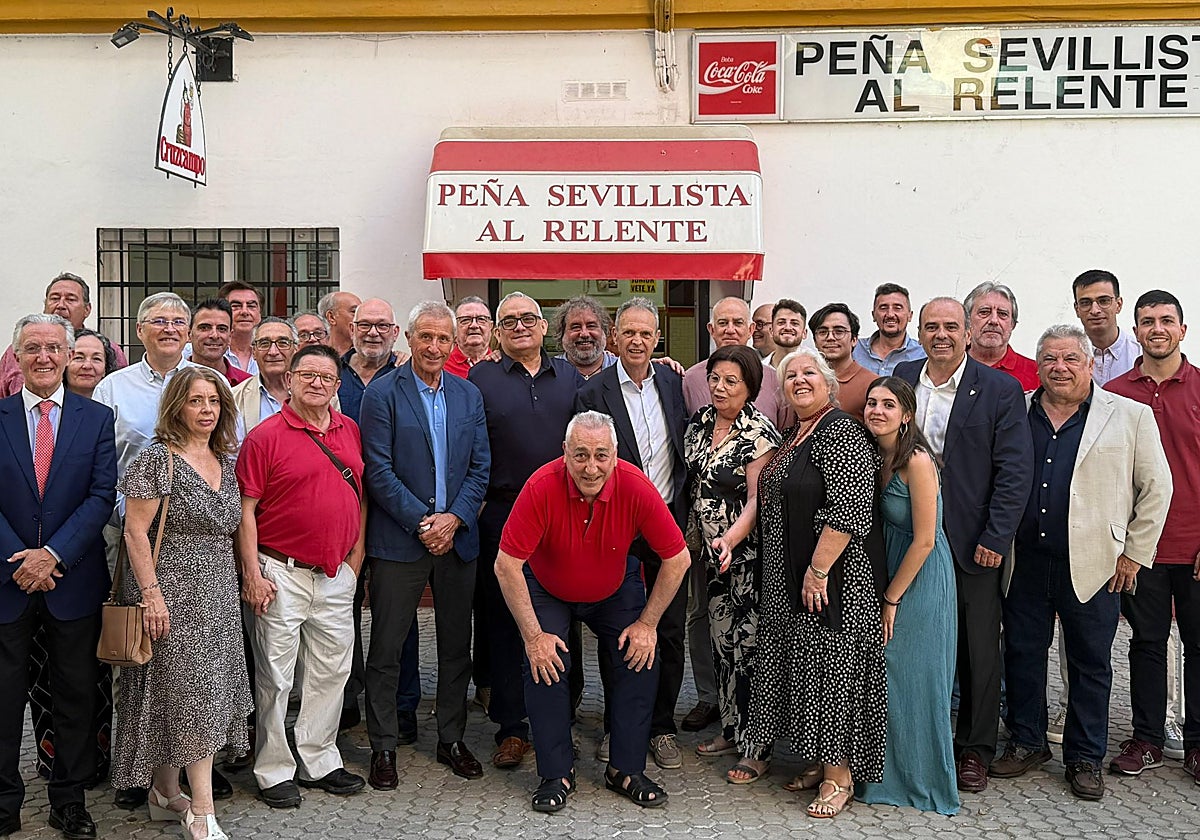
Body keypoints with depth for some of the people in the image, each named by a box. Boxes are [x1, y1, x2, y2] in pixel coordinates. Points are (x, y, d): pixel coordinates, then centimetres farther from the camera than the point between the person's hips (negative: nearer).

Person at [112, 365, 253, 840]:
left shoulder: (226, 460, 11)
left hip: (218, 594, 7)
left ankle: (166, 795, 26)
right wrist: (151, 594, -17)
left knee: (177, 696, 13)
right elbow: (136, 531, -12)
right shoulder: (159, 459, -10)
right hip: (174, 592, -6)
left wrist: (244, 581, 13)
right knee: (196, 694, -7)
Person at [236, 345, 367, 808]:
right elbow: (246, 508, -8)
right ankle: (274, 771, 17)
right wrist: (252, 573, -12)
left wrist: (357, 550, 9)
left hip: (337, 574, 5)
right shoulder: (266, 436, -7)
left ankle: (319, 761, 27)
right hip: (282, 574, -5)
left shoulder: (351, 431, 8)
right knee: (275, 677, 3)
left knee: (331, 671, 13)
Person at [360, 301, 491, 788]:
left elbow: (480, 467, 7)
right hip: (399, 541, -4)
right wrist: (423, 522, -14)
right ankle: (383, 748, 16)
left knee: (456, 646, 12)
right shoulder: (382, 395, -4)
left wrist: (454, 519, -7)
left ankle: (451, 740, 26)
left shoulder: (469, 396, 9)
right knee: (386, 648, 3)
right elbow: (378, 471, -9)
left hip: (457, 538, 4)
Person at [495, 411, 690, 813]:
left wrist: (648, 623, -15)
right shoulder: (542, 487, -33)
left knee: (642, 659, -12)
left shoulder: (636, 487, -29)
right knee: (543, 663, -19)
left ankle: (626, 770, 5)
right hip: (547, 590, -1)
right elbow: (507, 565, -27)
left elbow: (677, 559, -17)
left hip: (616, 590, 2)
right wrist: (534, 636, -25)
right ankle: (556, 774, -2)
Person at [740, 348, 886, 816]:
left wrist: (818, 571, -22)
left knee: (830, 664, -3)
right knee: (798, 661, 14)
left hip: (832, 576, -9)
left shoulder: (841, 432, -14)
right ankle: (816, 761, 27)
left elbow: (849, 510, -22)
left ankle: (839, 776, 8)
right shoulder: (793, 436, 15)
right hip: (786, 583, 9)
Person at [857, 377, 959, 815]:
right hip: (891, 574, 8)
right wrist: (886, 594, 7)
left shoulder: (916, 460, -20)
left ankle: (922, 782, 20)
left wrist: (891, 599, -12)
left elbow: (924, 540, -19)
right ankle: (889, 775, 28)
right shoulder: (876, 457, 4)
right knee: (885, 675, 13)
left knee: (912, 677, 3)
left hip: (920, 581, -8)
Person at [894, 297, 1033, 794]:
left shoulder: (1001, 390, -4)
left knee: (979, 651, 7)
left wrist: (995, 539, -12)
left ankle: (975, 750, 21)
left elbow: (1015, 470, -6)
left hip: (975, 544, -2)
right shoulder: (900, 380, 6)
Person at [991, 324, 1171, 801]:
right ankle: (1027, 743, 26)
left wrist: (1135, 553, 0)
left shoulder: (1131, 416, 1)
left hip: (1093, 564, -2)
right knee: (1021, 653, 10)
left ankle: (1085, 758, 21)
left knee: (1091, 663, 8)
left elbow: (1156, 488, 3)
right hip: (1025, 560, 2)